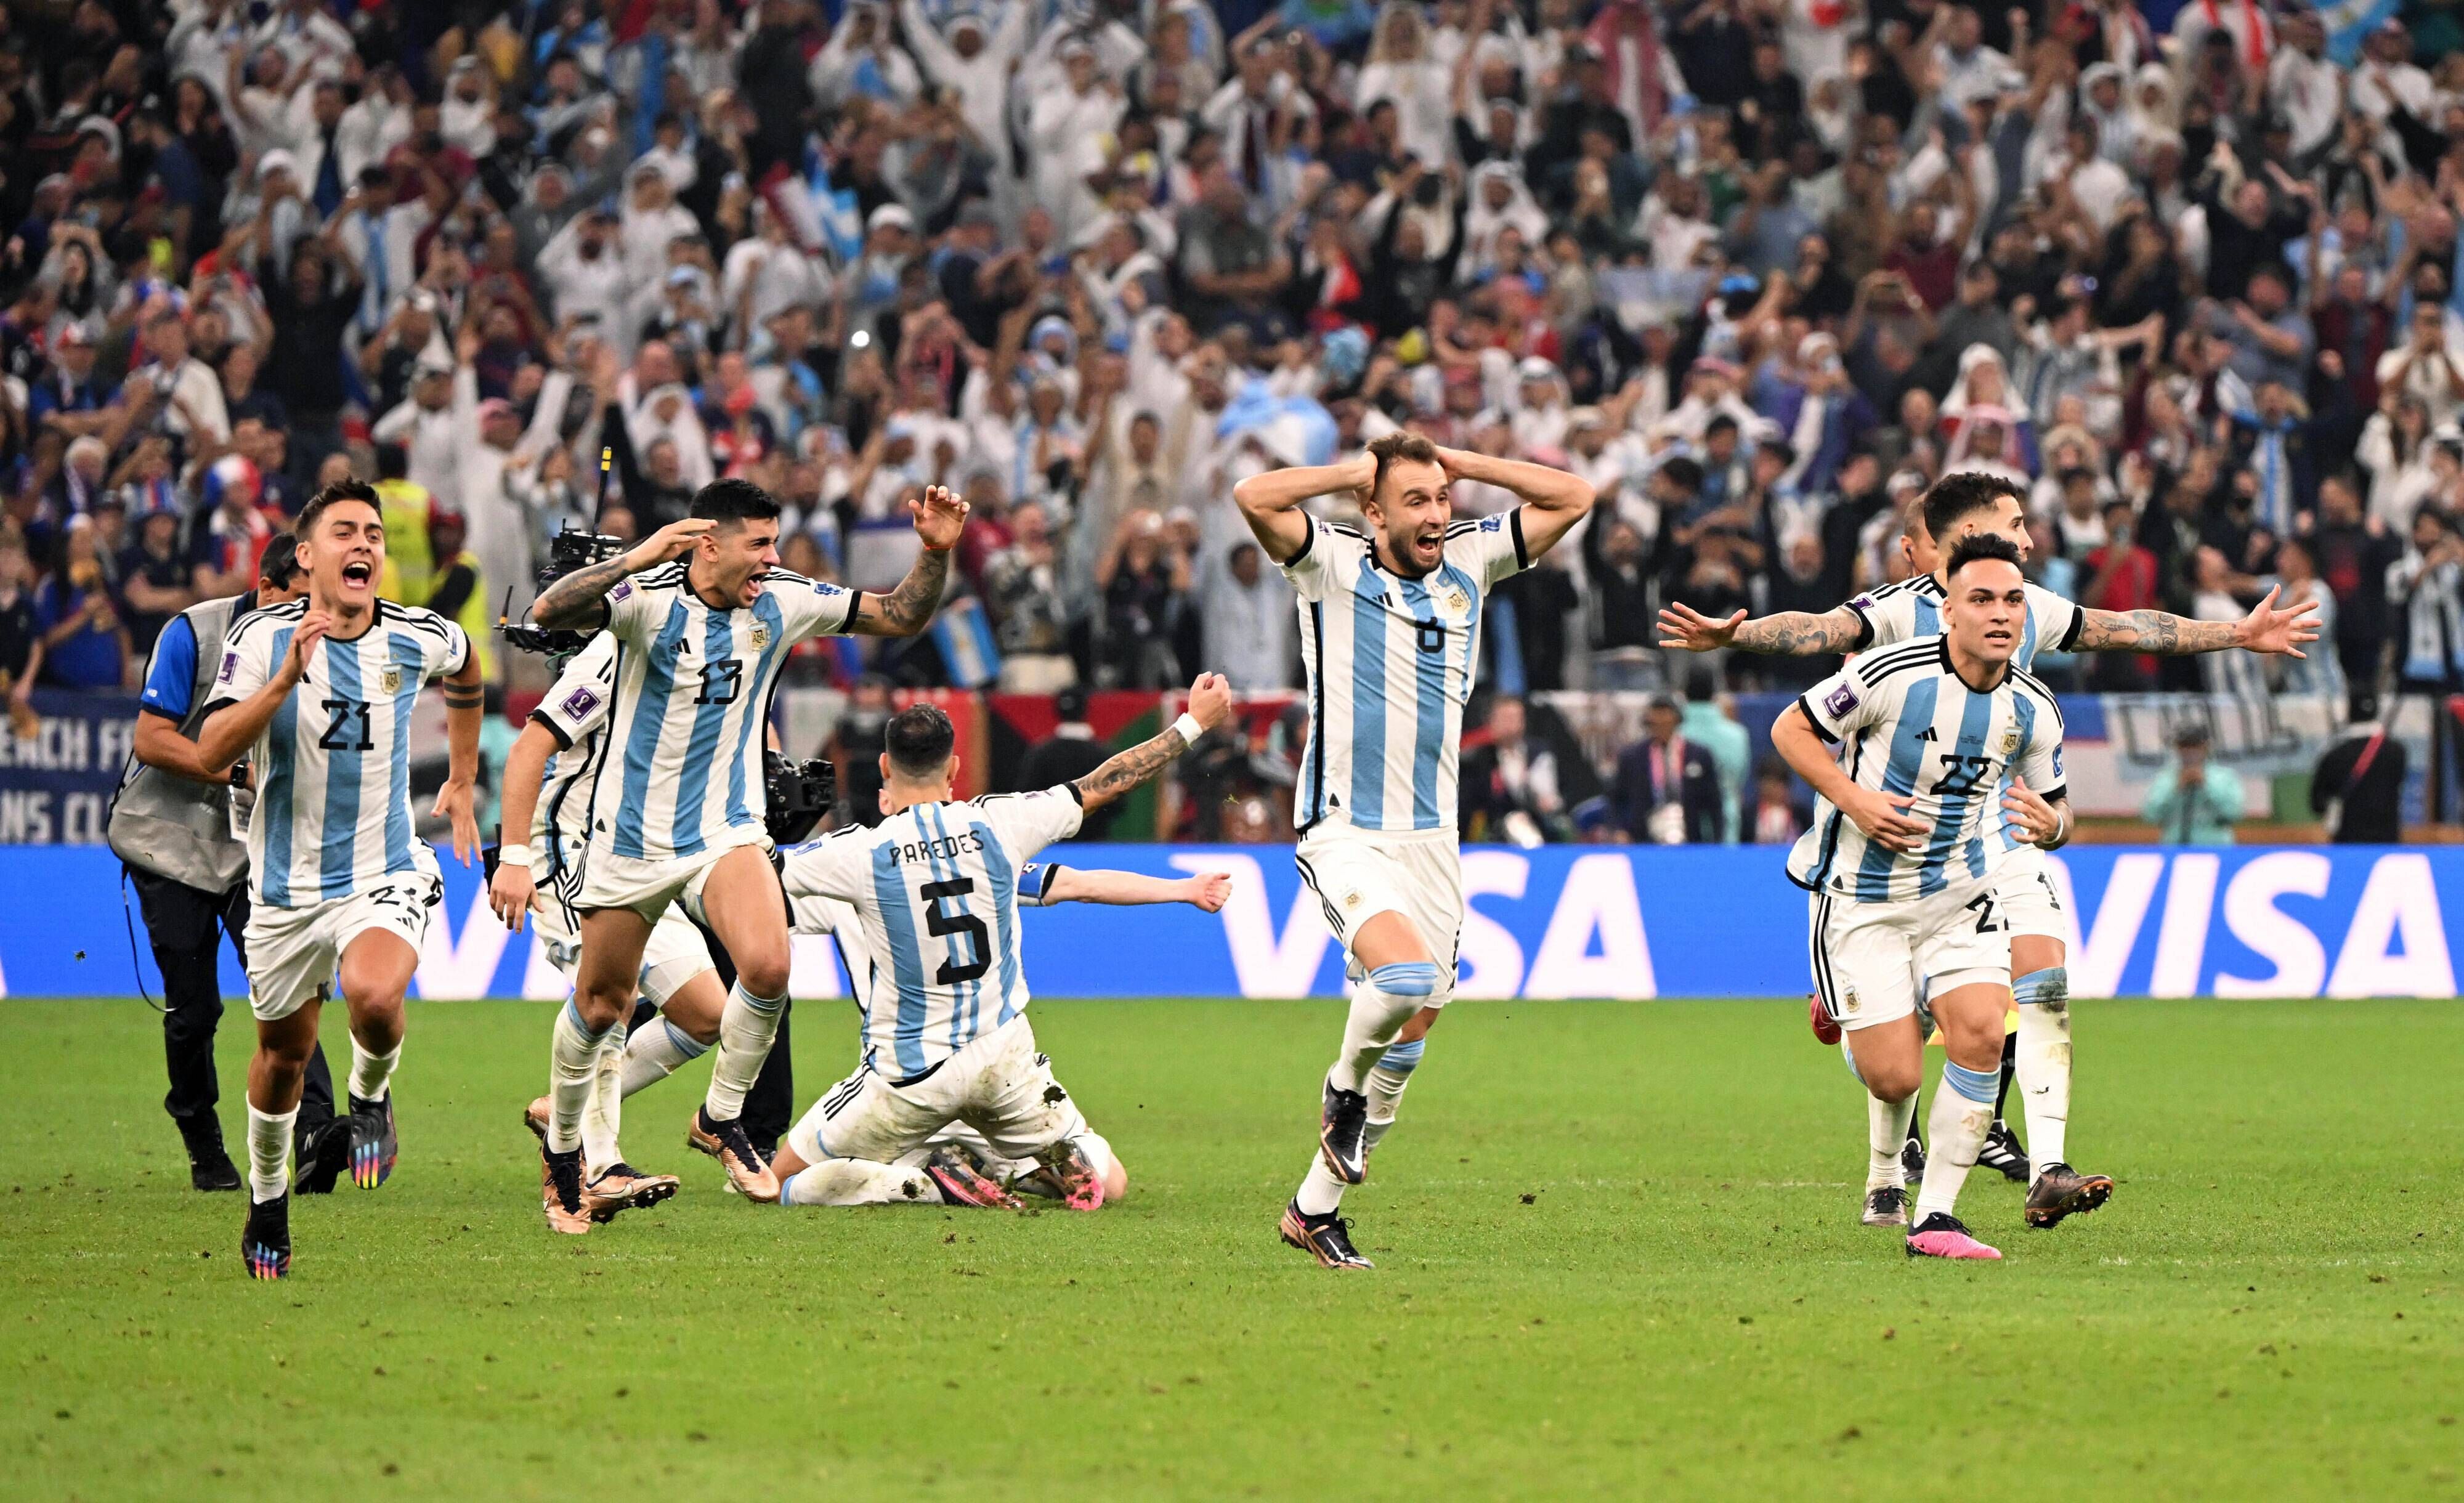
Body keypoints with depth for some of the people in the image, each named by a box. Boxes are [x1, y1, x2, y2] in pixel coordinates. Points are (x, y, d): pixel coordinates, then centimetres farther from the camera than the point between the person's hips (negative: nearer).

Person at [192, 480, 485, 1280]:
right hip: (287, 885, 0)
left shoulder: (420, 638, -6)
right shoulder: (263, 637, -13)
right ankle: (268, 1195, 40)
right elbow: (210, 754, -24)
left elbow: (466, 674, 21)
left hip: (387, 875, 0)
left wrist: (462, 781, 25)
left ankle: (371, 1097, 2)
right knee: (283, 1053, 14)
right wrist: (285, 680, -36)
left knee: (373, 994, -31)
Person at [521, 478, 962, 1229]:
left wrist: (935, 551, -11)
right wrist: (640, 557, -44)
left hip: (726, 832, 2)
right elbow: (548, 611, -34)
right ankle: (562, 1145, 36)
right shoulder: (651, 597, -17)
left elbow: (900, 615, 6)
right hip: (631, 836, -2)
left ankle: (721, 1119, -1)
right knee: (600, 1005, 9)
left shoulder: (783, 601, -4)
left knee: (767, 967, -24)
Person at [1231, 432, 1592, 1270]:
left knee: (1410, 1036, 6)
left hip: (1430, 840, 6)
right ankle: (1345, 1086, 2)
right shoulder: (1334, 566, -5)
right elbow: (1255, 498, -21)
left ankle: (1315, 1207, 18)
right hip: (1344, 837, -6)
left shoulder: (1469, 565, 9)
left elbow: (1572, 499, 9)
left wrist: (1457, 463, 3)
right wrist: (1355, 472, -9)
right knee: (1408, 975, -30)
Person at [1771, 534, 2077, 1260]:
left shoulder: (2034, 711, -4)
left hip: (1961, 893, 4)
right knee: (1894, 1077, -9)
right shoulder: (1893, 675, -19)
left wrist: (2051, 825, -15)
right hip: (1861, 895, -4)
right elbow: (1790, 728, -8)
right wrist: (1854, 799, -21)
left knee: (1981, 1031, -19)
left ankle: (1934, 1217, -7)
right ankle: (1886, 1166, 31)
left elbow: (2055, 810, 10)